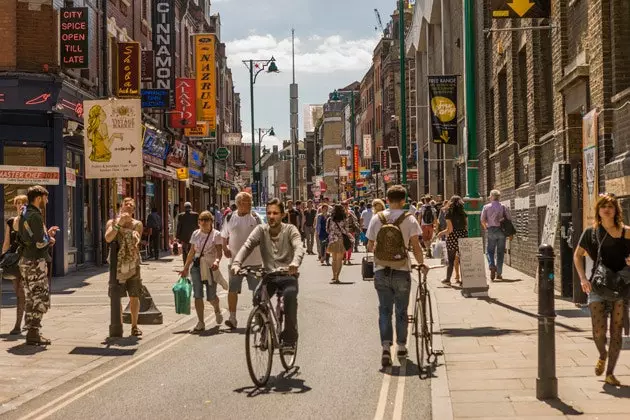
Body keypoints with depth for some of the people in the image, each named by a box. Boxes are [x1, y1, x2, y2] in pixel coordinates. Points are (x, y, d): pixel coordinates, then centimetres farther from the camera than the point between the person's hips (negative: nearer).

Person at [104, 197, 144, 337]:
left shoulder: (137, 224, 6)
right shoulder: (112, 222, 3)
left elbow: (136, 241, -7)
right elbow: (108, 238, -15)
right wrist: (119, 223, -20)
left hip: (133, 265, 1)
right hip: (117, 265, -1)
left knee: (134, 297, 1)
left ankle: (134, 326, 12)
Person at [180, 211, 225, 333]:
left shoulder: (216, 234, -3)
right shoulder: (195, 234, 9)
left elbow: (219, 251, -12)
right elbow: (192, 252, 14)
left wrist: (217, 260, -32)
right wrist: (185, 268, 13)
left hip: (210, 268, -3)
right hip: (197, 267, 3)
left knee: (211, 297, 2)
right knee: (197, 295, -5)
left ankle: (217, 310, 37)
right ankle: (200, 323, 1)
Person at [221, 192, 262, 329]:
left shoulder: (255, 217, 1)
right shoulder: (230, 218, 3)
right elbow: (224, 236, 13)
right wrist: (225, 248, -3)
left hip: (254, 261, 0)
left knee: (258, 290, 7)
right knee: (232, 290, 0)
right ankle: (232, 318, 8)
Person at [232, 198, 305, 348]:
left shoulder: (290, 230, -3)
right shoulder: (261, 230, 3)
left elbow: (299, 247, -21)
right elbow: (247, 246, -10)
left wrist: (295, 263, -44)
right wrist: (236, 263, -30)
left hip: (287, 275, -2)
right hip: (268, 276, 2)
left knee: (290, 295, -34)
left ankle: (290, 337, -21)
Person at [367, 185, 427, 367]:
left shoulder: (377, 218, -1)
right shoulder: (409, 219, -8)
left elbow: (370, 246, 4)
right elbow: (416, 246, -12)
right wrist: (422, 264, 3)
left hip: (381, 271, 1)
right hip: (401, 271, -1)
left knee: (384, 310, 8)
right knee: (401, 310, 14)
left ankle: (386, 346, -8)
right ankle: (401, 346, 24)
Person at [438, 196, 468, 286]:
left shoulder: (449, 213, -7)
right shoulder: (464, 213, 3)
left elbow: (450, 229, -11)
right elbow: (467, 226, 2)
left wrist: (441, 233, 4)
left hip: (452, 238, -3)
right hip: (463, 237, 3)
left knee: (451, 260, 7)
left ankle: (448, 279, 15)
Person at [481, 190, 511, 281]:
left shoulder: (486, 207, 0)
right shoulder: (503, 207, 2)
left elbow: (482, 220, -1)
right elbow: (509, 219, -1)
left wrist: (486, 228, 16)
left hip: (491, 230, -1)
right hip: (501, 231, 1)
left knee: (490, 251, 7)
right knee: (500, 252, 8)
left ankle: (492, 266, -19)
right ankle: (499, 273, 9)